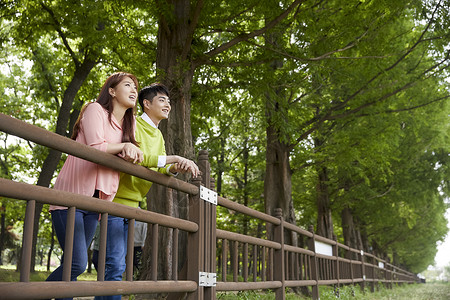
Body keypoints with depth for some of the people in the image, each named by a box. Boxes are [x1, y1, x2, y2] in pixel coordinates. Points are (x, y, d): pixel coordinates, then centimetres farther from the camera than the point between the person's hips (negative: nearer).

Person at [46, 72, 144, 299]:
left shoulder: (129, 124, 18)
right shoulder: (95, 110, -3)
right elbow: (95, 148, -16)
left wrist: (131, 153, -11)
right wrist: (124, 146, -8)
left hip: (95, 201, 7)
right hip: (71, 196, -7)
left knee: (71, 264, 6)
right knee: (77, 263, -13)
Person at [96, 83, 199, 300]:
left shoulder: (158, 136, 18)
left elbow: (161, 170, 11)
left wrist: (175, 168, -13)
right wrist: (171, 158, -28)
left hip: (132, 204, 9)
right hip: (115, 201, -9)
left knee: (117, 264, 11)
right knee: (115, 265, -13)